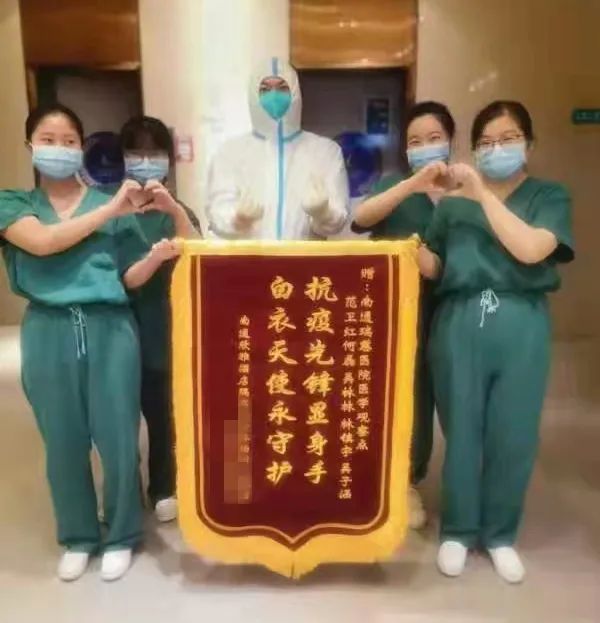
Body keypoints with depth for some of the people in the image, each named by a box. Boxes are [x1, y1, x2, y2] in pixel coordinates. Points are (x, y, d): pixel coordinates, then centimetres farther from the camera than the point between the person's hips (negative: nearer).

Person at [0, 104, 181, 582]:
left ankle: (121, 537, 27)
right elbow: (43, 242, -14)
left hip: (110, 330, 0)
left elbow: (129, 278, 5)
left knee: (119, 438, 4)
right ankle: (78, 537, 34)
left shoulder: (111, 205, 7)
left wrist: (157, 256, -15)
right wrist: (111, 210, -14)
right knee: (63, 442, 11)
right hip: (49, 335, 1)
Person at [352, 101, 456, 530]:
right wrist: (413, 183, -28)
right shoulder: (393, 184, 4)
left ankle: (408, 482, 27)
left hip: (435, 308, 1)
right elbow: (360, 219, -18)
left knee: (421, 392, 7)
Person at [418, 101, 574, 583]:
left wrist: (482, 194, -11)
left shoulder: (550, 196, 5)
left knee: (513, 435, 7)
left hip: (521, 325, -1)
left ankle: (500, 535, 28)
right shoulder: (454, 203, 10)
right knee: (462, 429, 8)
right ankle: (458, 530, 27)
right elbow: (434, 267, 10)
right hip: (460, 323, 1)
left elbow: (530, 249, -13)